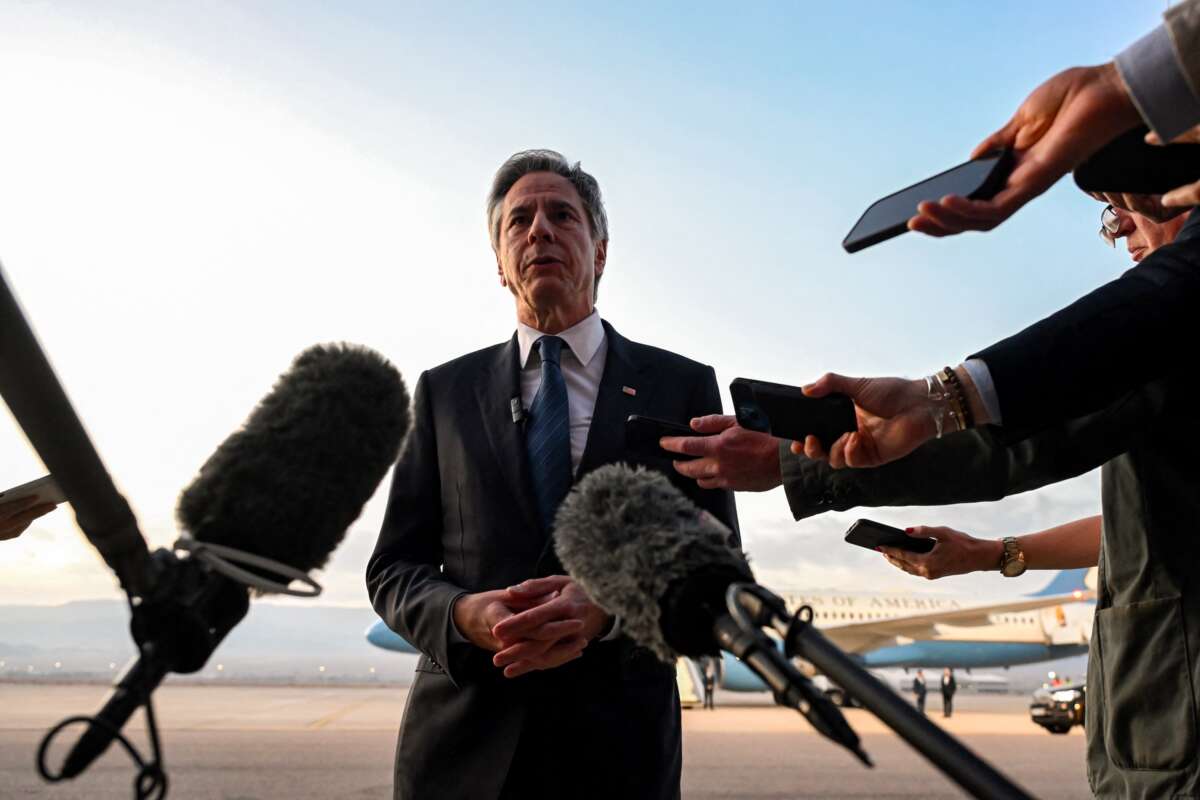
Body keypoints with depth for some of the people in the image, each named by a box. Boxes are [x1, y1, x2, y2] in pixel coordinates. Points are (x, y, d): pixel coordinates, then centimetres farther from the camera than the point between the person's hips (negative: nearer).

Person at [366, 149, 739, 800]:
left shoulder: (682, 385, 1)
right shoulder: (445, 391, 5)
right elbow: (393, 568, 4)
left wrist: (612, 606, -19)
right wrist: (464, 614, -17)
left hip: (621, 745, 0)